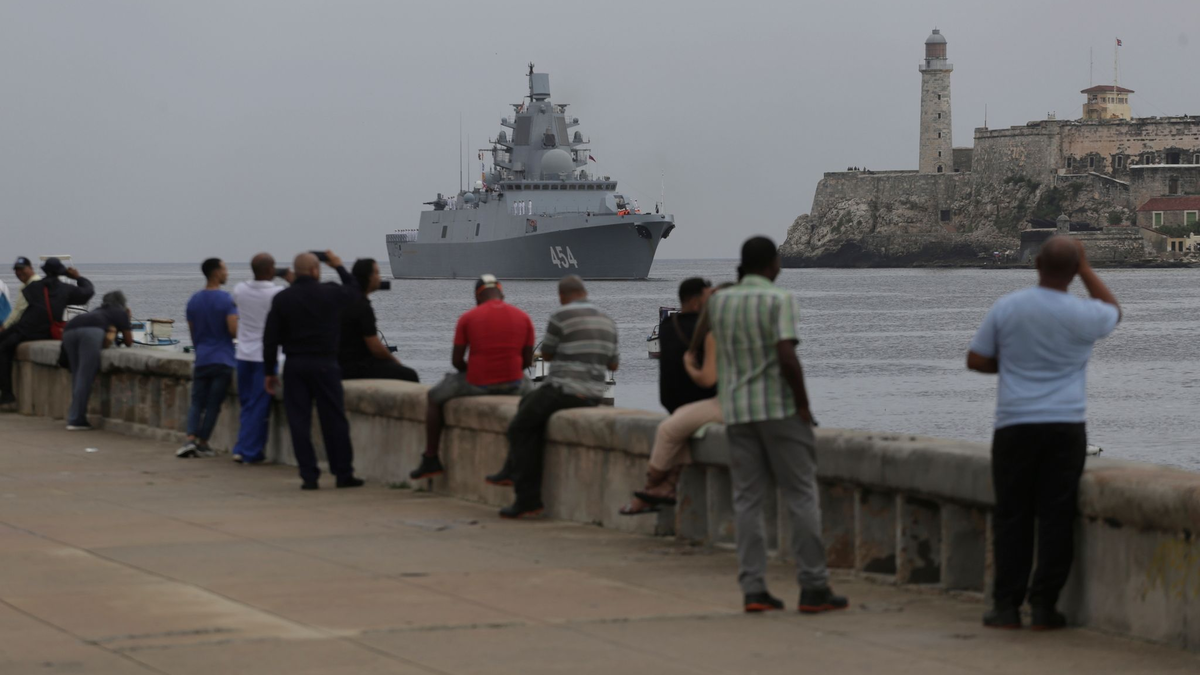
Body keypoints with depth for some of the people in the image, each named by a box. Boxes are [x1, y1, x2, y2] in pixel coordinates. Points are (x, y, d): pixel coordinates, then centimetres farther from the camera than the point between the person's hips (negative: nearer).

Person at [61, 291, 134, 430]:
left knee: (77, 375, 13)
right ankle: (75, 420, -13)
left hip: (69, 330, 6)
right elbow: (129, 342, 34)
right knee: (85, 377, -7)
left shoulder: (99, 311, 42)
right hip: (90, 330, -6)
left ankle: (75, 417, 7)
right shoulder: (120, 313, 28)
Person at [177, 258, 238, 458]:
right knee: (213, 404, 4)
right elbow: (233, 330, -16)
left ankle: (191, 439, -11)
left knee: (197, 402, 7)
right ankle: (202, 443, 5)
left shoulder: (193, 301, 7)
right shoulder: (225, 299, -10)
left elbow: (192, 332, 12)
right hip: (223, 359, -4)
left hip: (201, 359, 4)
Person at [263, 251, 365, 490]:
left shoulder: (281, 298, 0)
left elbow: (270, 338, 1)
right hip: (324, 365, -1)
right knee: (334, 421, 6)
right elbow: (354, 289, 19)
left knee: (299, 422, 3)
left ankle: (309, 477, 0)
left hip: (294, 366, 1)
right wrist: (339, 267, 33)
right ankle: (344, 474, 10)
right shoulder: (330, 293, -3)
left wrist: (269, 371, 8)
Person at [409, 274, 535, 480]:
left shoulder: (468, 318, -4)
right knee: (527, 385, 40)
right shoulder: (523, 318, 3)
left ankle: (431, 459, 21)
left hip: (477, 384, -3)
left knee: (434, 398, 23)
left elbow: (456, 360, -3)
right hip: (513, 384, 3)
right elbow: (528, 360, 5)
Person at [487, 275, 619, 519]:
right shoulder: (608, 322, 9)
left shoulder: (561, 316, -12)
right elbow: (613, 364, 15)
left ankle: (528, 498, -2)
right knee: (528, 402, 30)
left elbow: (547, 354, -1)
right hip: (594, 395, 8)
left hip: (563, 391, -8)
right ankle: (512, 472, 32)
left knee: (520, 428, 6)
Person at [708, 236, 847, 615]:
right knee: (801, 497, 1)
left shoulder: (719, 302, 6)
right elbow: (787, 357, -20)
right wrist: (803, 405, -10)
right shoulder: (780, 300, -10)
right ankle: (813, 588, -1)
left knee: (747, 500, 5)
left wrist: (742, 279, 23)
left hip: (737, 412, 5)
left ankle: (753, 589, 0)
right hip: (780, 409, -5)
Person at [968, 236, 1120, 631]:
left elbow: (976, 360, 4)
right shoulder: (1083, 316, -5)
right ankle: (1044, 606, 2)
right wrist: (1086, 269, 17)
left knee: (1011, 516, 6)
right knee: (1056, 517, 3)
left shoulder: (1006, 308, -3)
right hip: (1065, 427, -1)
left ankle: (1007, 606, 5)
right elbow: (1114, 312, 19)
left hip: (1015, 425, 1)